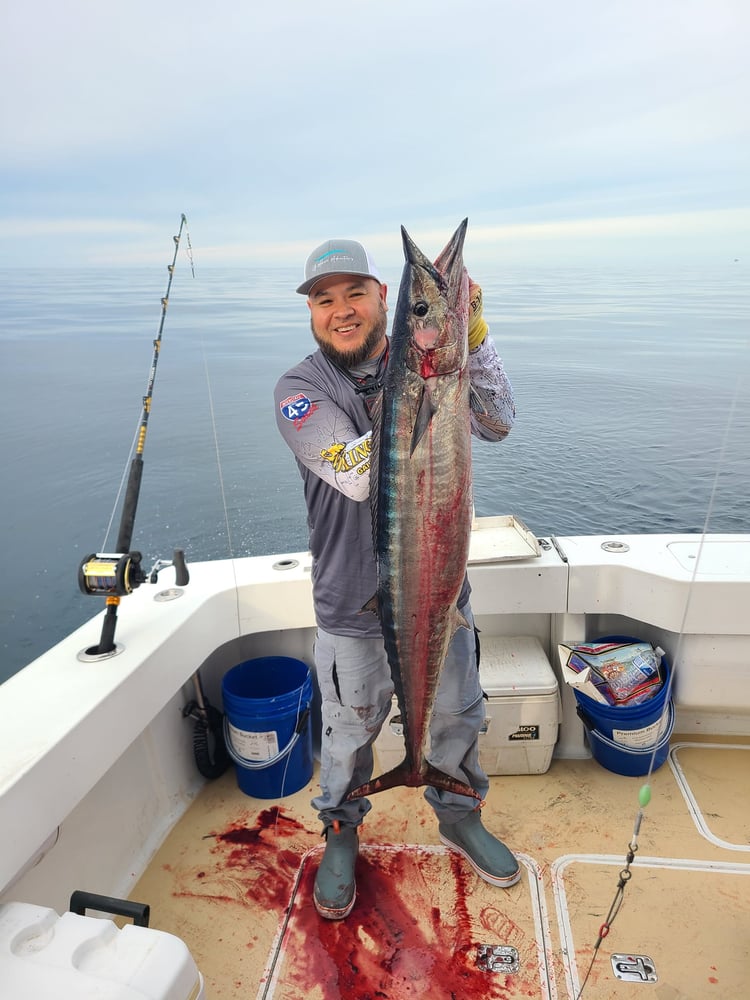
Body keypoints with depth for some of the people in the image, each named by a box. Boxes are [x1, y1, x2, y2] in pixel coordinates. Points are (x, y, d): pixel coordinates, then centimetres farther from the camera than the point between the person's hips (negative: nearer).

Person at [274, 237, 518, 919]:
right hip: (354, 608, -2)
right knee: (349, 733, 18)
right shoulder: (300, 389, -12)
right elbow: (359, 476, -27)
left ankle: (460, 818, 52)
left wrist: (472, 338, -23)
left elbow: (499, 425, -13)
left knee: (456, 717, 23)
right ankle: (341, 836, 48)